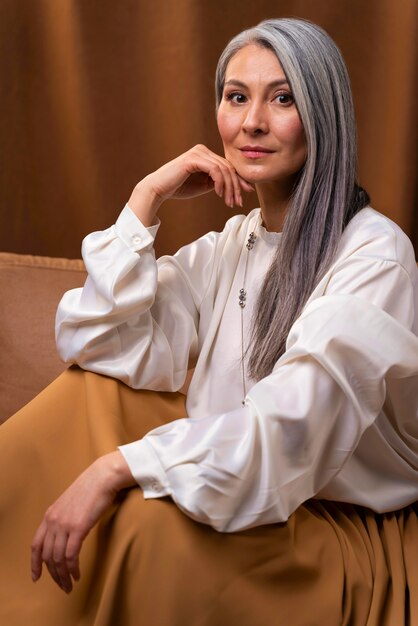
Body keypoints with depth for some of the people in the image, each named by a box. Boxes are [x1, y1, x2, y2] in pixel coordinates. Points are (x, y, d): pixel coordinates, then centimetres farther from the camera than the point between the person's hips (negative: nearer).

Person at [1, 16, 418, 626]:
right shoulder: (231, 244, 6)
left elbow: (288, 431, -28)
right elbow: (97, 348, -3)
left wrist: (118, 468, -33)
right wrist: (146, 199, -8)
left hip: (351, 527, -6)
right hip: (243, 496, 7)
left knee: (149, 520, -31)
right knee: (91, 388, -8)